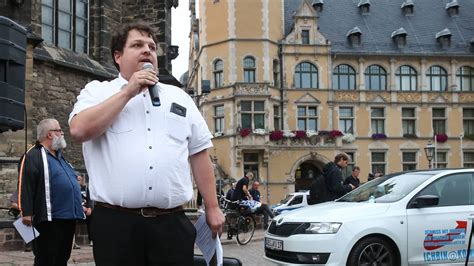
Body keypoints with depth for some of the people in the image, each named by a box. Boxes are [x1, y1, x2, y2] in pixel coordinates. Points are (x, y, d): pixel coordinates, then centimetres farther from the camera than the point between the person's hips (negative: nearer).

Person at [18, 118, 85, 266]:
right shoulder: (33, 156, -7)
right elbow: (25, 185, -16)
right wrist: (27, 213, -23)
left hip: (69, 218, 9)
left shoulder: (60, 156, 22)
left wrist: (82, 206, 25)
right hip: (49, 220, -9)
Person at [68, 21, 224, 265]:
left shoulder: (179, 98, 16)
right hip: (115, 222, -2)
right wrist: (128, 92, -8)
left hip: (172, 223, 3)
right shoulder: (97, 92, 8)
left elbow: (198, 154, 15)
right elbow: (79, 130, -12)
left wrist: (212, 208, 11)